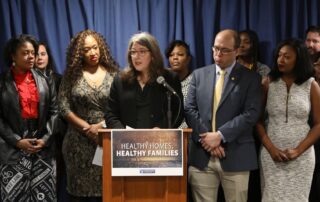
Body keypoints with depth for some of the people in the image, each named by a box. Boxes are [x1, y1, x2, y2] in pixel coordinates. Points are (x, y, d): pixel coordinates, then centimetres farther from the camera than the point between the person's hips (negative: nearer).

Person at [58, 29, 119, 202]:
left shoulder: (113, 74, 3)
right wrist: (87, 128, -8)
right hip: (80, 141, 0)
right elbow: (64, 107, -2)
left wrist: (102, 125, -12)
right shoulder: (72, 74, 2)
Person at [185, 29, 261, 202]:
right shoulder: (199, 75, 11)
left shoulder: (250, 78, 2)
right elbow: (190, 110, 4)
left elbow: (251, 114, -9)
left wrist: (220, 135, -16)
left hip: (235, 156, -2)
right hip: (202, 155, 2)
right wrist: (206, 138, -10)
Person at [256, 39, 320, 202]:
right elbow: (258, 120, 2)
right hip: (271, 154, 1)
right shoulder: (268, 84, 1)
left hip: (302, 156, 0)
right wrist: (271, 148, -9)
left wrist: (298, 150, -10)